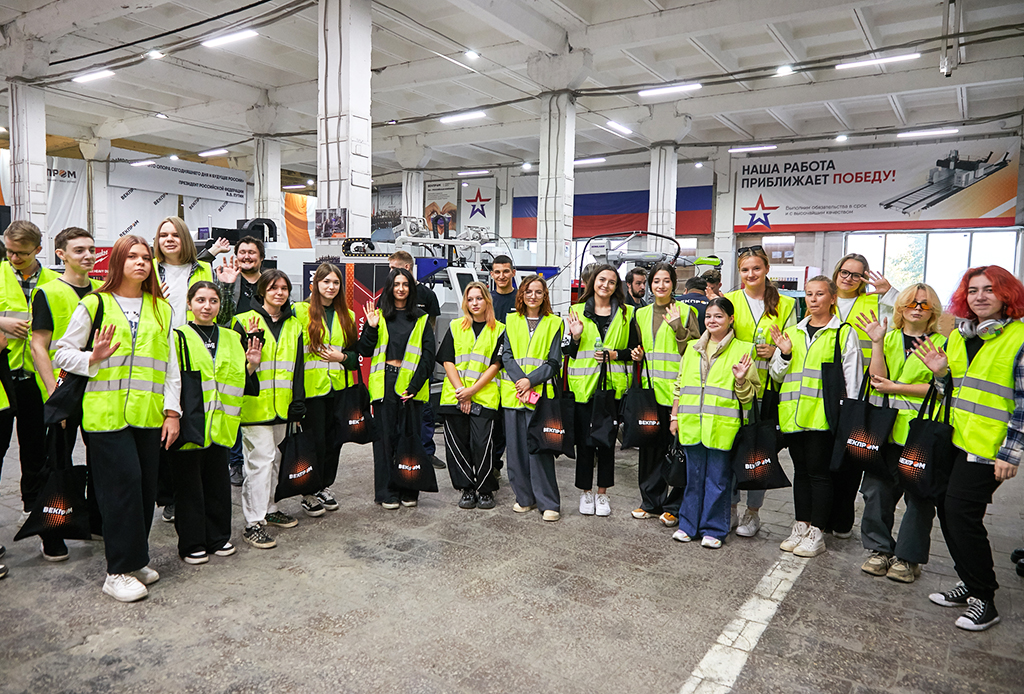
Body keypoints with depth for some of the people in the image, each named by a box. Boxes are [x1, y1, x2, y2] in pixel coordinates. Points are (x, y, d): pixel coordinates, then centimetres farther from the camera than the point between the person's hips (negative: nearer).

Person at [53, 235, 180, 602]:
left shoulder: (161, 309, 13)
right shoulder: (94, 304, 3)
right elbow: (62, 353, 4)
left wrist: (172, 409, 5)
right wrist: (93, 359, -16)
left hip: (149, 415, 4)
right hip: (107, 412, -4)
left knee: (145, 485, 7)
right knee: (123, 483, -7)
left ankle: (135, 560, 23)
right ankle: (118, 571, 6)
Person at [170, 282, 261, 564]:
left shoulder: (232, 339, 13)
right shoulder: (178, 337, -1)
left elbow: (241, 383, 17)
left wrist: (251, 366, 1)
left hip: (220, 424, 4)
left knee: (218, 482, 11)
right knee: (189, 485, 5)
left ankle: (218, 538, 25)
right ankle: (192, 544, 17)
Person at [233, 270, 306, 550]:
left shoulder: (294, 325, 13)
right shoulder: (245, 321, -4)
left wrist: (298, 404, 9)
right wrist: (252, 341, -24)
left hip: (281, 405, 6)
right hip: (255, 404, -6)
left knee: (274, 458, 16)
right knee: (261, 459, -8)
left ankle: (268, 508, 31)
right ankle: (253, 522, -1)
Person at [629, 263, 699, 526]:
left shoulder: (685, 311, 0)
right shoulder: (642, 314, 15)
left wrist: (678, 327, -16)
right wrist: (637, 354, 6)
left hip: (676, 389, -4)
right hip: (650, 388, 5)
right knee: (651, 445, 8)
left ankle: (673, 507, 9)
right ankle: (651, 502, 20)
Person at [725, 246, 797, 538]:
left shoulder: (785, 304, 7)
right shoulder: (729, 301, 7)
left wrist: (775, 351, -10)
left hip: (767, 387, 0)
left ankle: (752, 513, 17)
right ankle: (729, 508, 18)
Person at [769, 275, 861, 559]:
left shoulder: (844, 333, 1)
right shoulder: (792, 332, 15)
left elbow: (852, 379, -1)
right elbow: (777, 375, 15)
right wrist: (784, 354, -4)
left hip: (824, 415, -5)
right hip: (793, 414, 5)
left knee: (818, 472, 0)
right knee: (801, 471, 12)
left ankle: (816, 533, 9)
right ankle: (801, 527, 22)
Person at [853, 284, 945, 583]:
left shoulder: (942, 344, 4)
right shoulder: (889, 338, 11)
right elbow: (878, 379, -2)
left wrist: (896, 388, -11)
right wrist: (876, 343, -10)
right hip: (886, 427, 3)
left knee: (918, 496, 1)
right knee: (877, 489, 3)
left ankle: (908, 558, 14)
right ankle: (880, 550, 18)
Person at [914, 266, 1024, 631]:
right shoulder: (957, 336, 11)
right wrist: (940, 372, -2)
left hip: (987, 447, -7)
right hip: (953, 439, 7)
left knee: (961, 513, -8)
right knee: (946, 509, 9)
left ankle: (984, 599, 9)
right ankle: (970, 583, 26)